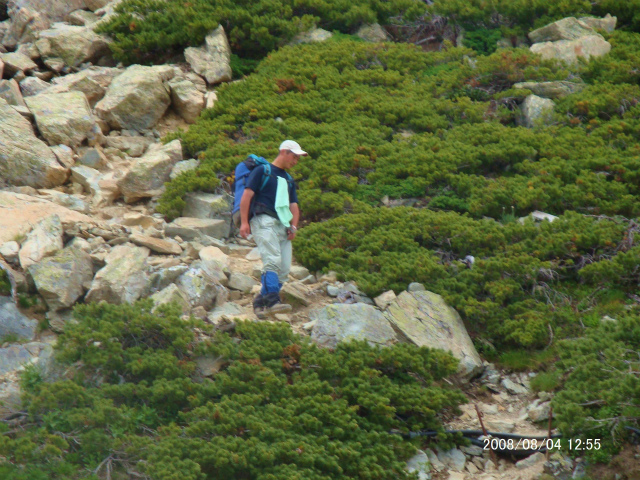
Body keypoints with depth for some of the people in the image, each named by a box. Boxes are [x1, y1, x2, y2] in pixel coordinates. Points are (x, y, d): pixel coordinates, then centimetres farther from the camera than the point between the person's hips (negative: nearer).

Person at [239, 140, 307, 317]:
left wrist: (293, 226, 7)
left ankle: (261, 303, 3)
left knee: (284, 269, -4)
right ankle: (272, 300, -36)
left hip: (282, 226, 7)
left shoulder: (288, 180, 29)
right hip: (264, 222, -7)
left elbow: (293, 206, 27)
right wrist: (244, 222, -13)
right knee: (273, 261, -25)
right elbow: (247, 195, -2)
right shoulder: (262, 171, 7)